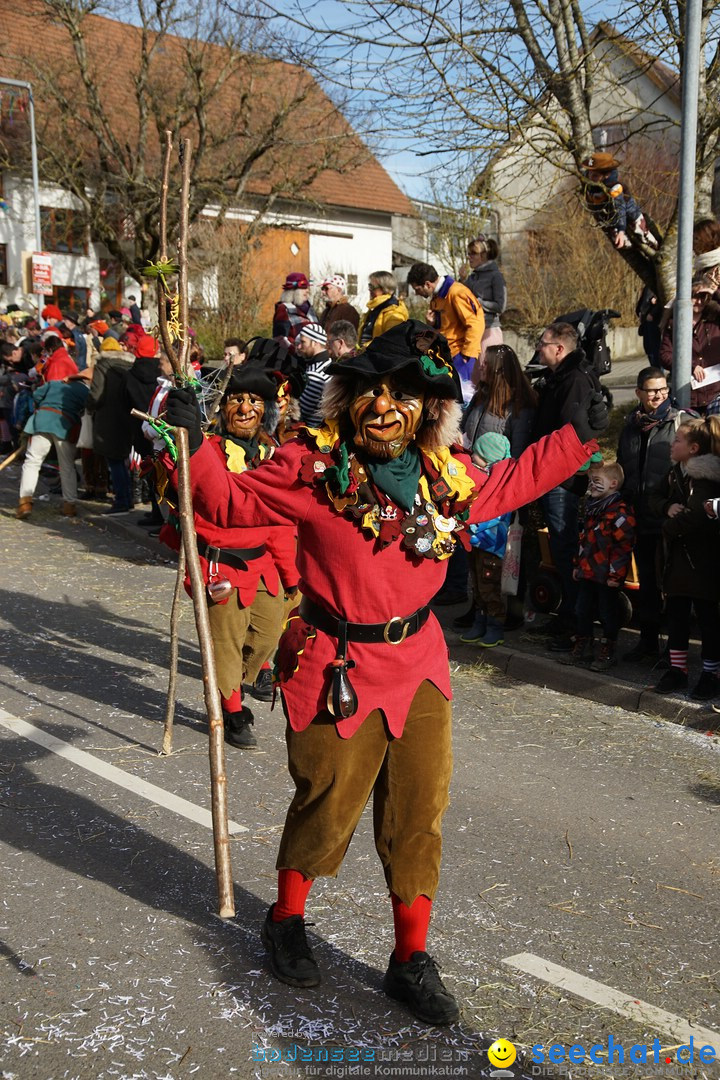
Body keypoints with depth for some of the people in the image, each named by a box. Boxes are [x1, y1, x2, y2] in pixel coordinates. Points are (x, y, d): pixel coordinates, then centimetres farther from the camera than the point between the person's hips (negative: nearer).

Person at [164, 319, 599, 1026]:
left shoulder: (450, 475, 2)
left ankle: (411, 960, 26)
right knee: (327, 805, 10)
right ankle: (285, 920, 39)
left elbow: (512, 483, 21)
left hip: (418, 663, 4)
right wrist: (194, 444, -20)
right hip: (337, 668, -4)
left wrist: (580, 434, 21)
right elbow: (233, 502, -4)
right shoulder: (312, 468, -11)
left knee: (419, 814, 9)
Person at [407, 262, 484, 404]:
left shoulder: (457, 292, -15)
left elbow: (475, 324, -17)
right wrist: (433, 322, 2)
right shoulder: (436, 297, 14)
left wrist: (467, 353, -18)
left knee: (461, 390, -16)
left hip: (459, 352, -9)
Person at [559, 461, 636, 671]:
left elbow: (624, 545, -19)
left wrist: (615, 573, -19)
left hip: (606, 576, -9)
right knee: (582, 611, 15)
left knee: (608, 614, 4)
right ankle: (582, 649, 27)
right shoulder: (591, 508, 12)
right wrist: (578, 565, 20)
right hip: (587, 573, 9)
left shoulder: (619, 512, -16)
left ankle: (607, 653, 15)